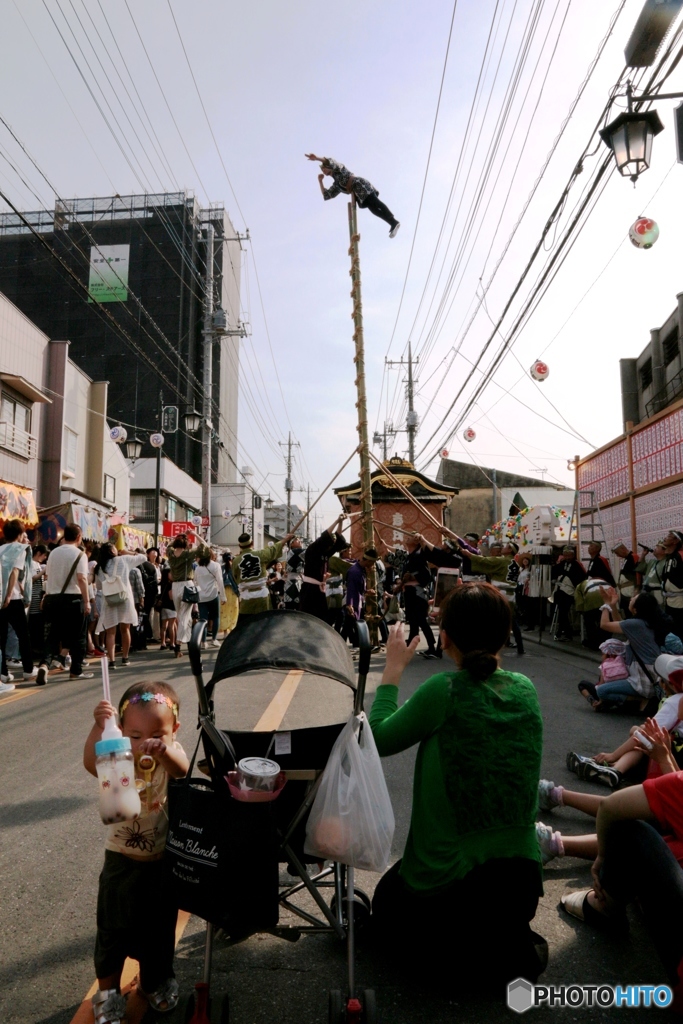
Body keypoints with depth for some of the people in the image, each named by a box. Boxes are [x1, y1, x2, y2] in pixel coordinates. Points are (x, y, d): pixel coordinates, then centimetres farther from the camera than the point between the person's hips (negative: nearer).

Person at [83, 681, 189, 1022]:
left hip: (162, 862, 1)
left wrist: (164, 751, -64)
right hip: (122, 862, -1)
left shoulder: (172, 756, -17)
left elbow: (182, 770, -41)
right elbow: (91, 763, -39)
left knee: (160, 927, 19)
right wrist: (98, 726, -59)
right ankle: (107, 990, 38)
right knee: (113, 929, 14)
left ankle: (154, 981, 44)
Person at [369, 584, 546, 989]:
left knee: (387, 910, 27)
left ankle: (488, 958, 3)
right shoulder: (525, 690, -6)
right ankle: (513, 939, 9)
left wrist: (393, 670, 1)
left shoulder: (442, 691, -21)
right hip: (522, 882, 6)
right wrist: (490, 661, 14)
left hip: (447, 880, -5)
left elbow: (379, 739, -8)